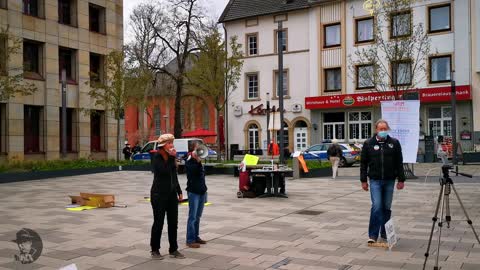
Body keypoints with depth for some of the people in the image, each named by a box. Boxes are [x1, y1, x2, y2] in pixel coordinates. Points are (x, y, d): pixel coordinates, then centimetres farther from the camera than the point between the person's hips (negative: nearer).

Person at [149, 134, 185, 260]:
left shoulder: (171, 156, 9)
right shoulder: (156, 157, -10)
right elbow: (164, 171, -25)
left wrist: (179, 191, 16)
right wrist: (172, 157, -19)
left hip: (172, 193, 6)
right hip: (159, 194, -6)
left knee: (173, 222, 7)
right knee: (158, 222, 2)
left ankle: (173, 249, 17)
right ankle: (155, 250, 16)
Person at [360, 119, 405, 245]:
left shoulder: (394, 143, 4)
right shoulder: (368, 144, 1)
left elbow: (399, 163, 6)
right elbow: (363, 163, 4)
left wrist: (401, 180, 3)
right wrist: (363, 180, 1)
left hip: (389, 180, 2)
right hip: (375, 180, -2)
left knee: (387, 207, 9)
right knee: (376, 206, -10)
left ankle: (385, 233, 22)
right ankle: (373, 235, -3)